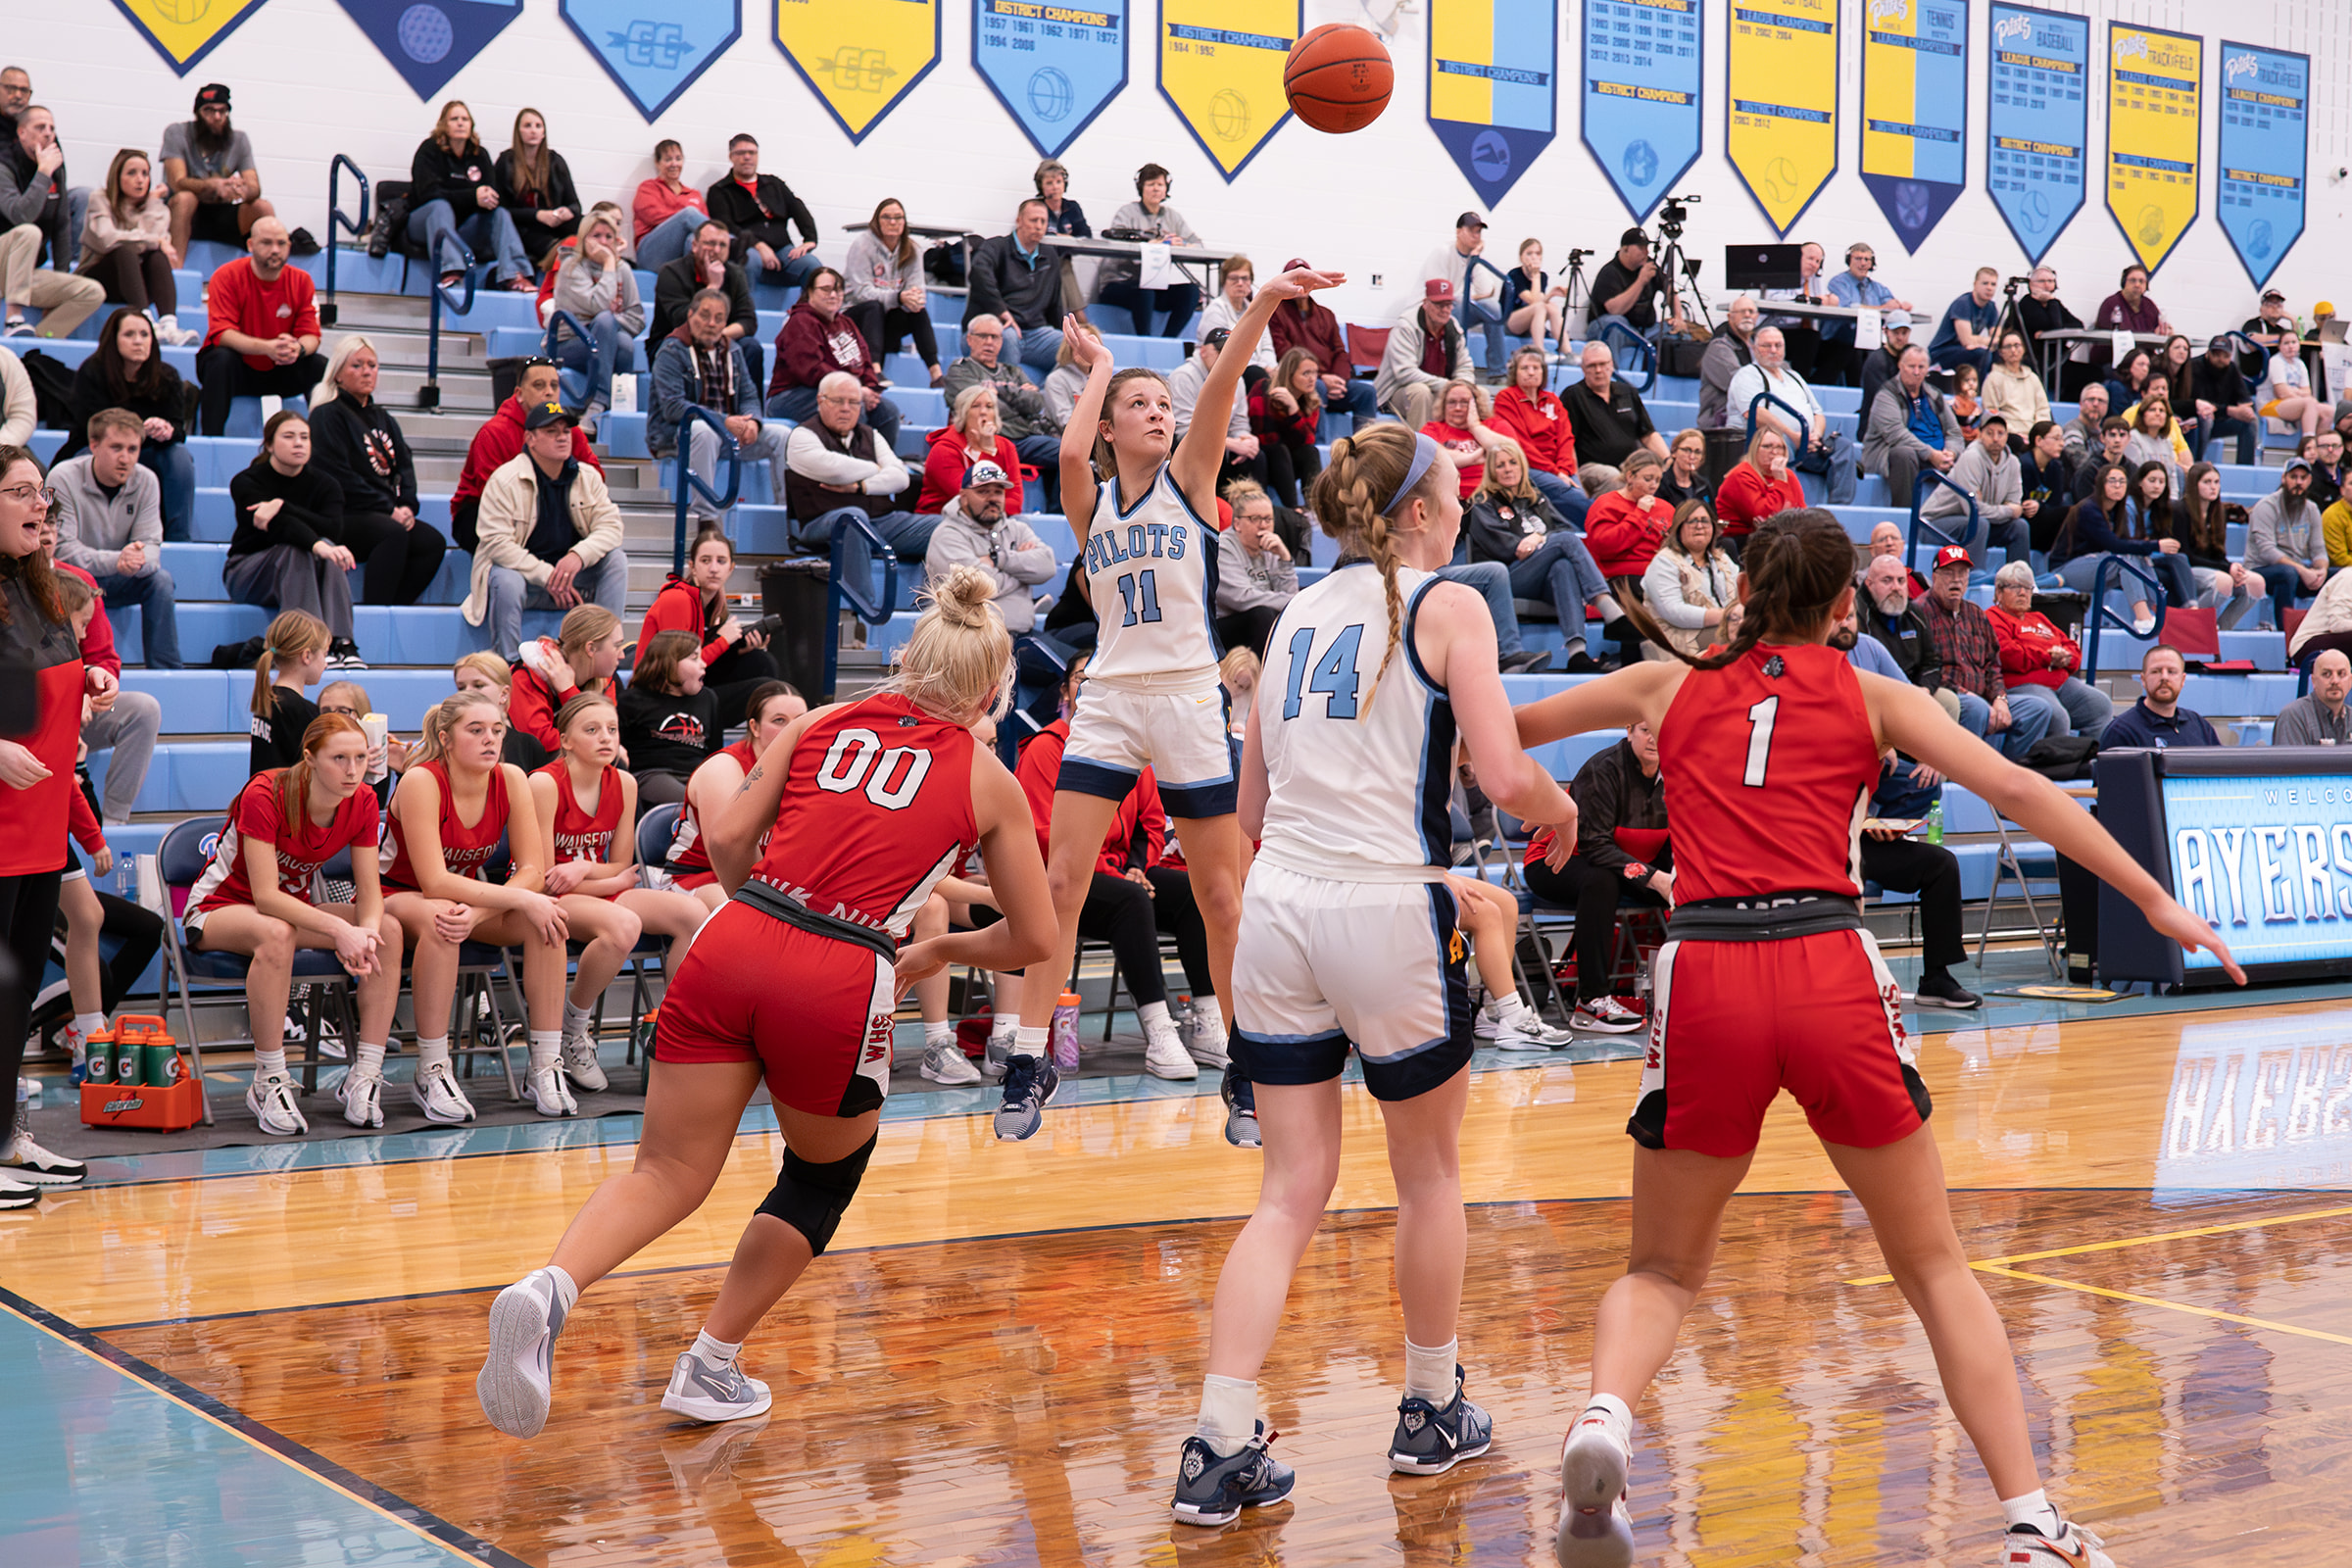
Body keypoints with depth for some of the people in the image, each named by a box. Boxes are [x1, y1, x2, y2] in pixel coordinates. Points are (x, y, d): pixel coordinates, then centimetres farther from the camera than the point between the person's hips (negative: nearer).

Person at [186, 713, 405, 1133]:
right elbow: (266, 896, -32)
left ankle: (365, 1075, -18)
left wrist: (366, 932, -33)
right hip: (217, 909, -5)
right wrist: (340, 929, -42)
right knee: (277, 933, -40)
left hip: (294, 907, 6)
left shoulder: (362, 802, -12)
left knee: (388, 930, -20)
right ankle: (269, 1083, -31)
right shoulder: (263, 795, -28)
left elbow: (369, 890, -10)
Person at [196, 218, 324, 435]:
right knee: (221, 359, -35)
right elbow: (221, 334, -24)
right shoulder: (227, 276, -14)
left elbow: (311, 335, -8)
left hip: (278, 373, 3)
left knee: (321, 366, -21)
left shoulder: (301, 281, -4)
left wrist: (298, 349, -35)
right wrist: (266, 347, -40)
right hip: (237, 369, -3)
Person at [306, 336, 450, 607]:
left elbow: (404, 466, 16)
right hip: (343, 517, -7)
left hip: (389, 515, 7)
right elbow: (339, 476, -10)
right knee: (394, 533, -35)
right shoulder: (327, 415, -1)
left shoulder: (384, 419, 23)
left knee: (433, 541, -21)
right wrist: (389, 510, -14)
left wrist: (407, 505, -5)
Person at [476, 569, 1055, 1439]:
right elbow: (1034, 937, 17)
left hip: (732, 945, 2)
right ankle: (710, 1367, 25)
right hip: (838, 983, -2)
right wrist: (938, 951, 34)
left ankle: (550, 1287, -19)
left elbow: (727, 837, 10)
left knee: (667, 1171, 9)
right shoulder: (988, 781, 14)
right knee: (824, 1175, 24)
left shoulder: (820, 723, 18)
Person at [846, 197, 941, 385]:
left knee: (919, 312, -22)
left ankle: (936, 374, -30)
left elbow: (916, 288, -6)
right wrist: (899, 297, -34)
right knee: (874, 306, -35)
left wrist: (916, 298, -33)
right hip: (855, 316, -4)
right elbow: (861, 291, -20)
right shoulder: (862, 245, -11)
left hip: (886, 320, 4)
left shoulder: (912, 250, 4)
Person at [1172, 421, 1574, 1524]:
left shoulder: (1299, 613, 15)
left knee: (1292, 1192, 8)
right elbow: (1505, 780, -12)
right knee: (1429, 1171, 16)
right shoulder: (1444, 604, -2)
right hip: (1388, 909, -5)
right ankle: (1431, 1413, 30)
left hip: (1277, 907, 5)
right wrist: (1558, 809, 9)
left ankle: (1220, 1448, -2)